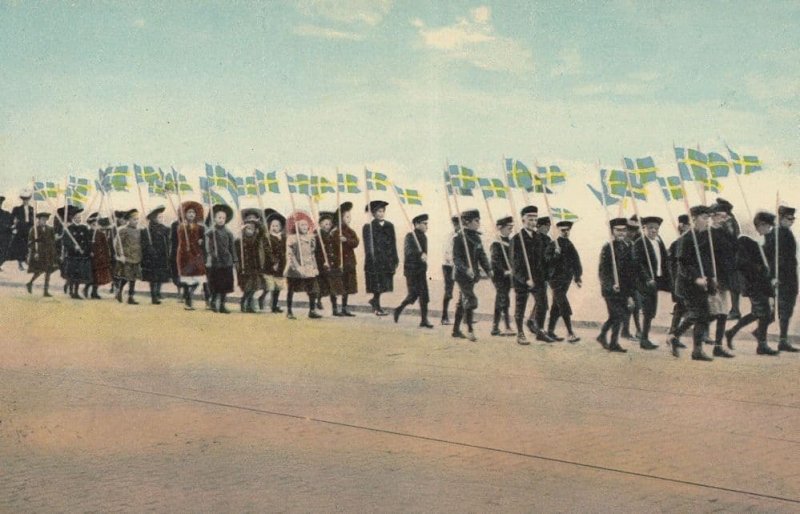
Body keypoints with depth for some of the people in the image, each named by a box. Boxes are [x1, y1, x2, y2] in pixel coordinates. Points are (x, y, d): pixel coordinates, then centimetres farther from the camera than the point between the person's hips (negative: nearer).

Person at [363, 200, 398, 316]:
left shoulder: (389, 226, 10)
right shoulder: (368, 227, -4)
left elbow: (393, 243, 11)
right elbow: (368, 246, -8)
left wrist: (395, 259, 8)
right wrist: (371, 258, -17)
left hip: (387, 260, 5)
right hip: (375, 260, -5)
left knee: (383, 284, 6)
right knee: (377, 284, -2)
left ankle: (375, 300, 28)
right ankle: (377, 307, 7)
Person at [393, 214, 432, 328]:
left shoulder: (424, 237, 11)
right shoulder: (410, 236, -11)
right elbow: (409, 251, -28)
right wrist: (420, 254, -43)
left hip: (421, 270, 7)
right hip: (411, 270, -6)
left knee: (424, 295, 0)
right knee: (414, 294, -6)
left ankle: (424, 320, 3)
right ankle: (399, 309, 19)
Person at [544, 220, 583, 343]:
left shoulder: (570, 246, 11)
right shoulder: (552, 245, -8)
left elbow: (575, 262, 18)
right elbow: (548, 262, -14)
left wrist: (578, 278, 17)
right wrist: (556, 254, -29)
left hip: (566, 280, 6)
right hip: (557, 280, -6)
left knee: (557, 307, 13)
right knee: (565, 308, -12)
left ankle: (550, 331, 21)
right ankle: (570, 334, -13)